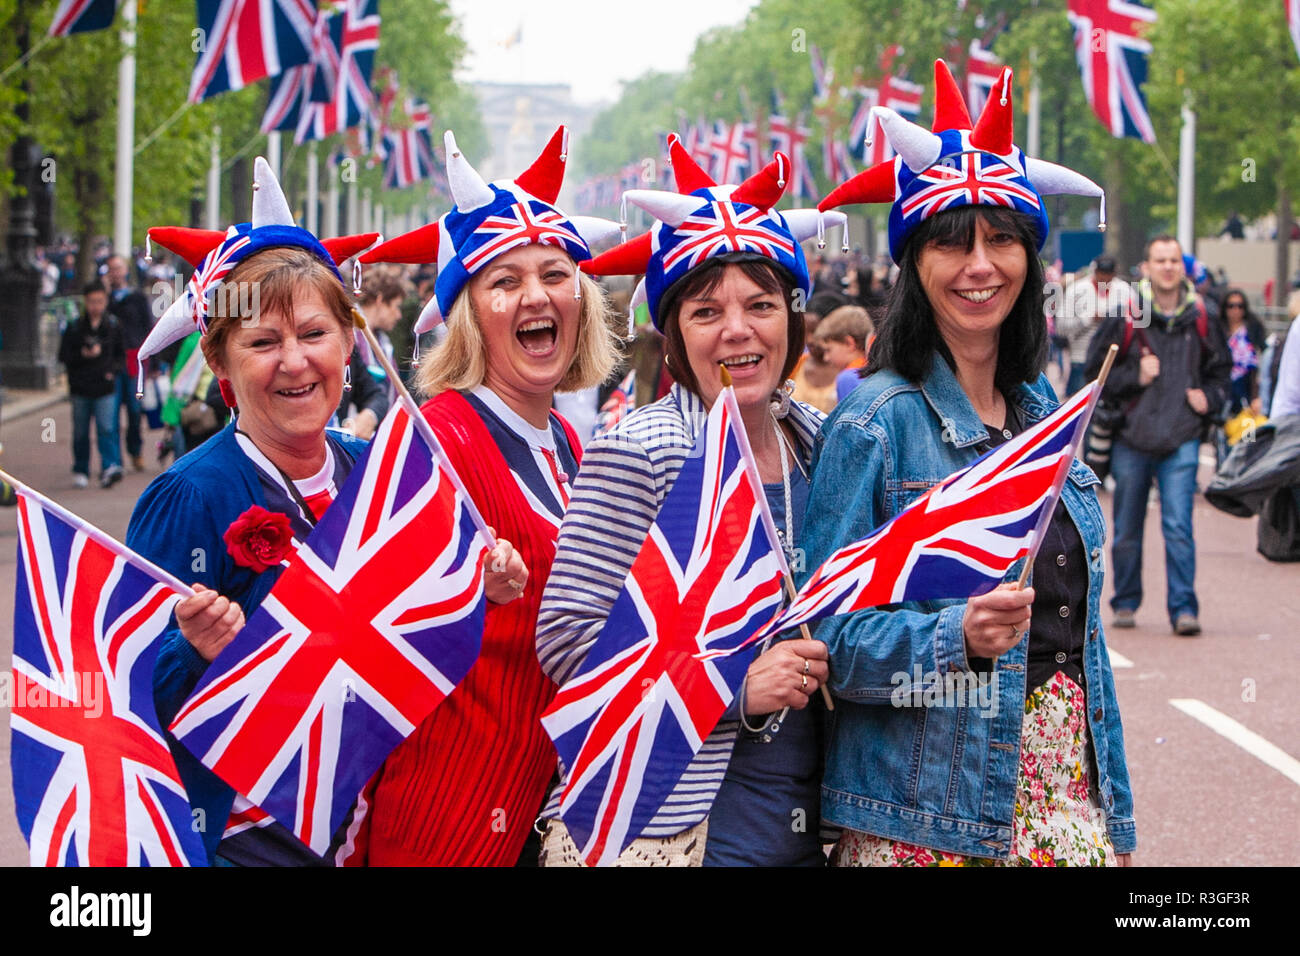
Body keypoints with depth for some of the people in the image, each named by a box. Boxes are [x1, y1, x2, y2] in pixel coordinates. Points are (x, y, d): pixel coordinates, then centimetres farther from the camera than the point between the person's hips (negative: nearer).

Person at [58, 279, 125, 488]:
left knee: (106, 429, -13)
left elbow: (121, 355, 13)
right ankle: (80, 471, 21)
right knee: (81, 432, 8)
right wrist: (83, 355, -16)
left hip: (105, 387, 0)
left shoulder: (113, 326, 4)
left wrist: (113, 369, -6)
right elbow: (63, 355, 0)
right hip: (80, 387, 0)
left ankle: (110, 468, -21)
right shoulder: (75, 327, -1)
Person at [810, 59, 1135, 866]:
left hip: (1066, 791, 5)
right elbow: (832, 636, -12)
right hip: (927, 815, -5)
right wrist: (957, 637, -29)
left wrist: (1116, 817, 15)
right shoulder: (877, 422, -10)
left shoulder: (1043, 409, 8)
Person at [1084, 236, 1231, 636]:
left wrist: (1209, 398, 1)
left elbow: (1220, 369, 19)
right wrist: (1135, 377, -11)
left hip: (1181, 441, 0)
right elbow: (1096, 370, 3)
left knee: (1179, 527, -10)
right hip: (1132, 438, 0)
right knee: (1127, 531, 10)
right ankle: (1126, 603, 25)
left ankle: (1183, 608, -7)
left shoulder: (1200, 318, 6)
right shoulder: (1125, 316, -1)